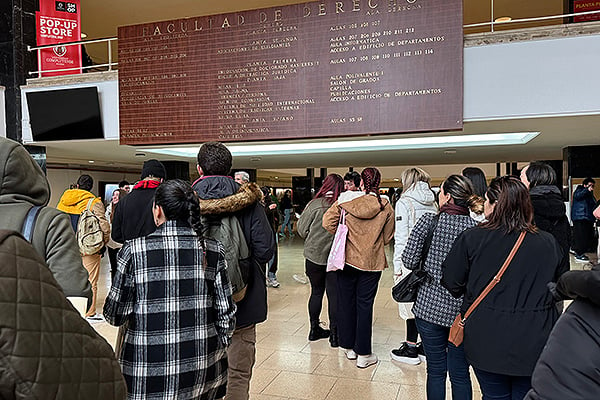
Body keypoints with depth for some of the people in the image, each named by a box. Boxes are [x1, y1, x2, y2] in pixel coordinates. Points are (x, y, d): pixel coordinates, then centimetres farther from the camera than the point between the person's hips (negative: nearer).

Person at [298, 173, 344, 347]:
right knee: (334, 295, 8)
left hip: (314, 256, 1)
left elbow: (301, 229, -3)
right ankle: (334, 334, 15)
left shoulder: (314, 204, -10)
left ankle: (314, 329, 28)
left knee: (316, 292, 17)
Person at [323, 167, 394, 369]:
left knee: (346, 302, 14)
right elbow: (387, 237, 0)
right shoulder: (385, 207, -6)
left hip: (347, 259, 1)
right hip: (371, 262, 0)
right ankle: (363, 354, 14)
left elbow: (328, 222, -10)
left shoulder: (345, 201, -7)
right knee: (365, 305, 7)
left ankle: (348, 347, 27)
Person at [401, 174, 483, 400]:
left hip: (430, 305, -1)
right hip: (462, 310, 1)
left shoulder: (428, 222, -10)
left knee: (435, 370, 13)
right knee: (460, 374, 14)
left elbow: (409, 261, -7)